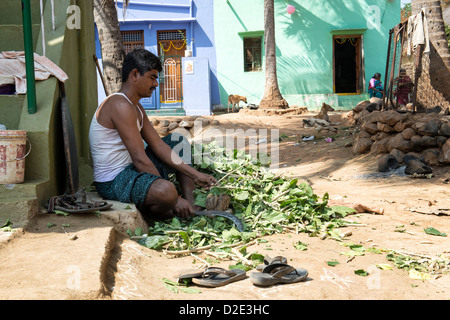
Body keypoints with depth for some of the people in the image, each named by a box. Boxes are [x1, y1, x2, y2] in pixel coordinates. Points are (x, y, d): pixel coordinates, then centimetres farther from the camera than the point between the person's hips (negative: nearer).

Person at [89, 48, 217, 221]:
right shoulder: (120, 105, -21)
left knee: (180, 141, 21)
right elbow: (140, 159, -25)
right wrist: (173, 200, -23)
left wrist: (195, 175, 5)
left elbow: (158, 146, 11)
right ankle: (143, 214, -6)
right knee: (166, 192, -41)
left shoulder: (136, 107, 12)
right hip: (113, 182, -11)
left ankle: (191, 206, 9)